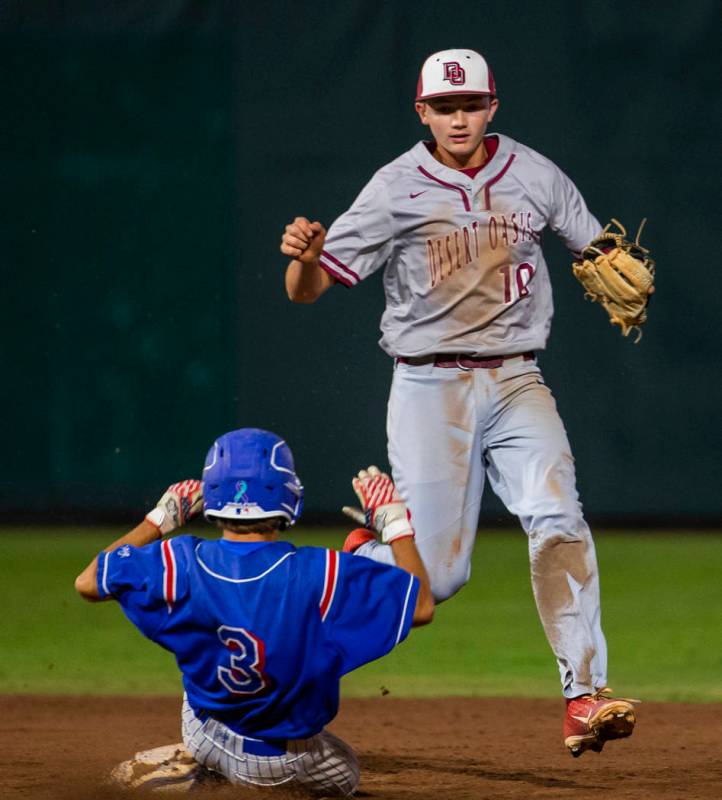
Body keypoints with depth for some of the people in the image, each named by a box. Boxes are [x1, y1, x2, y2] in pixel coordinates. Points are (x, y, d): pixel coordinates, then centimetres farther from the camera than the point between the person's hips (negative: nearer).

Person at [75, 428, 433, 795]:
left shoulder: (183, 564, -19)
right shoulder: (316, 573, -27)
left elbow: (87, 582, -3)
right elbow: (421, 606, -18)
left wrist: (160, 518, 6)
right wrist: (393, 519, -8)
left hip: (204, 735, 3)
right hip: (289, 762, -3)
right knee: (343, 774, 30)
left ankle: (192, 764, 8)